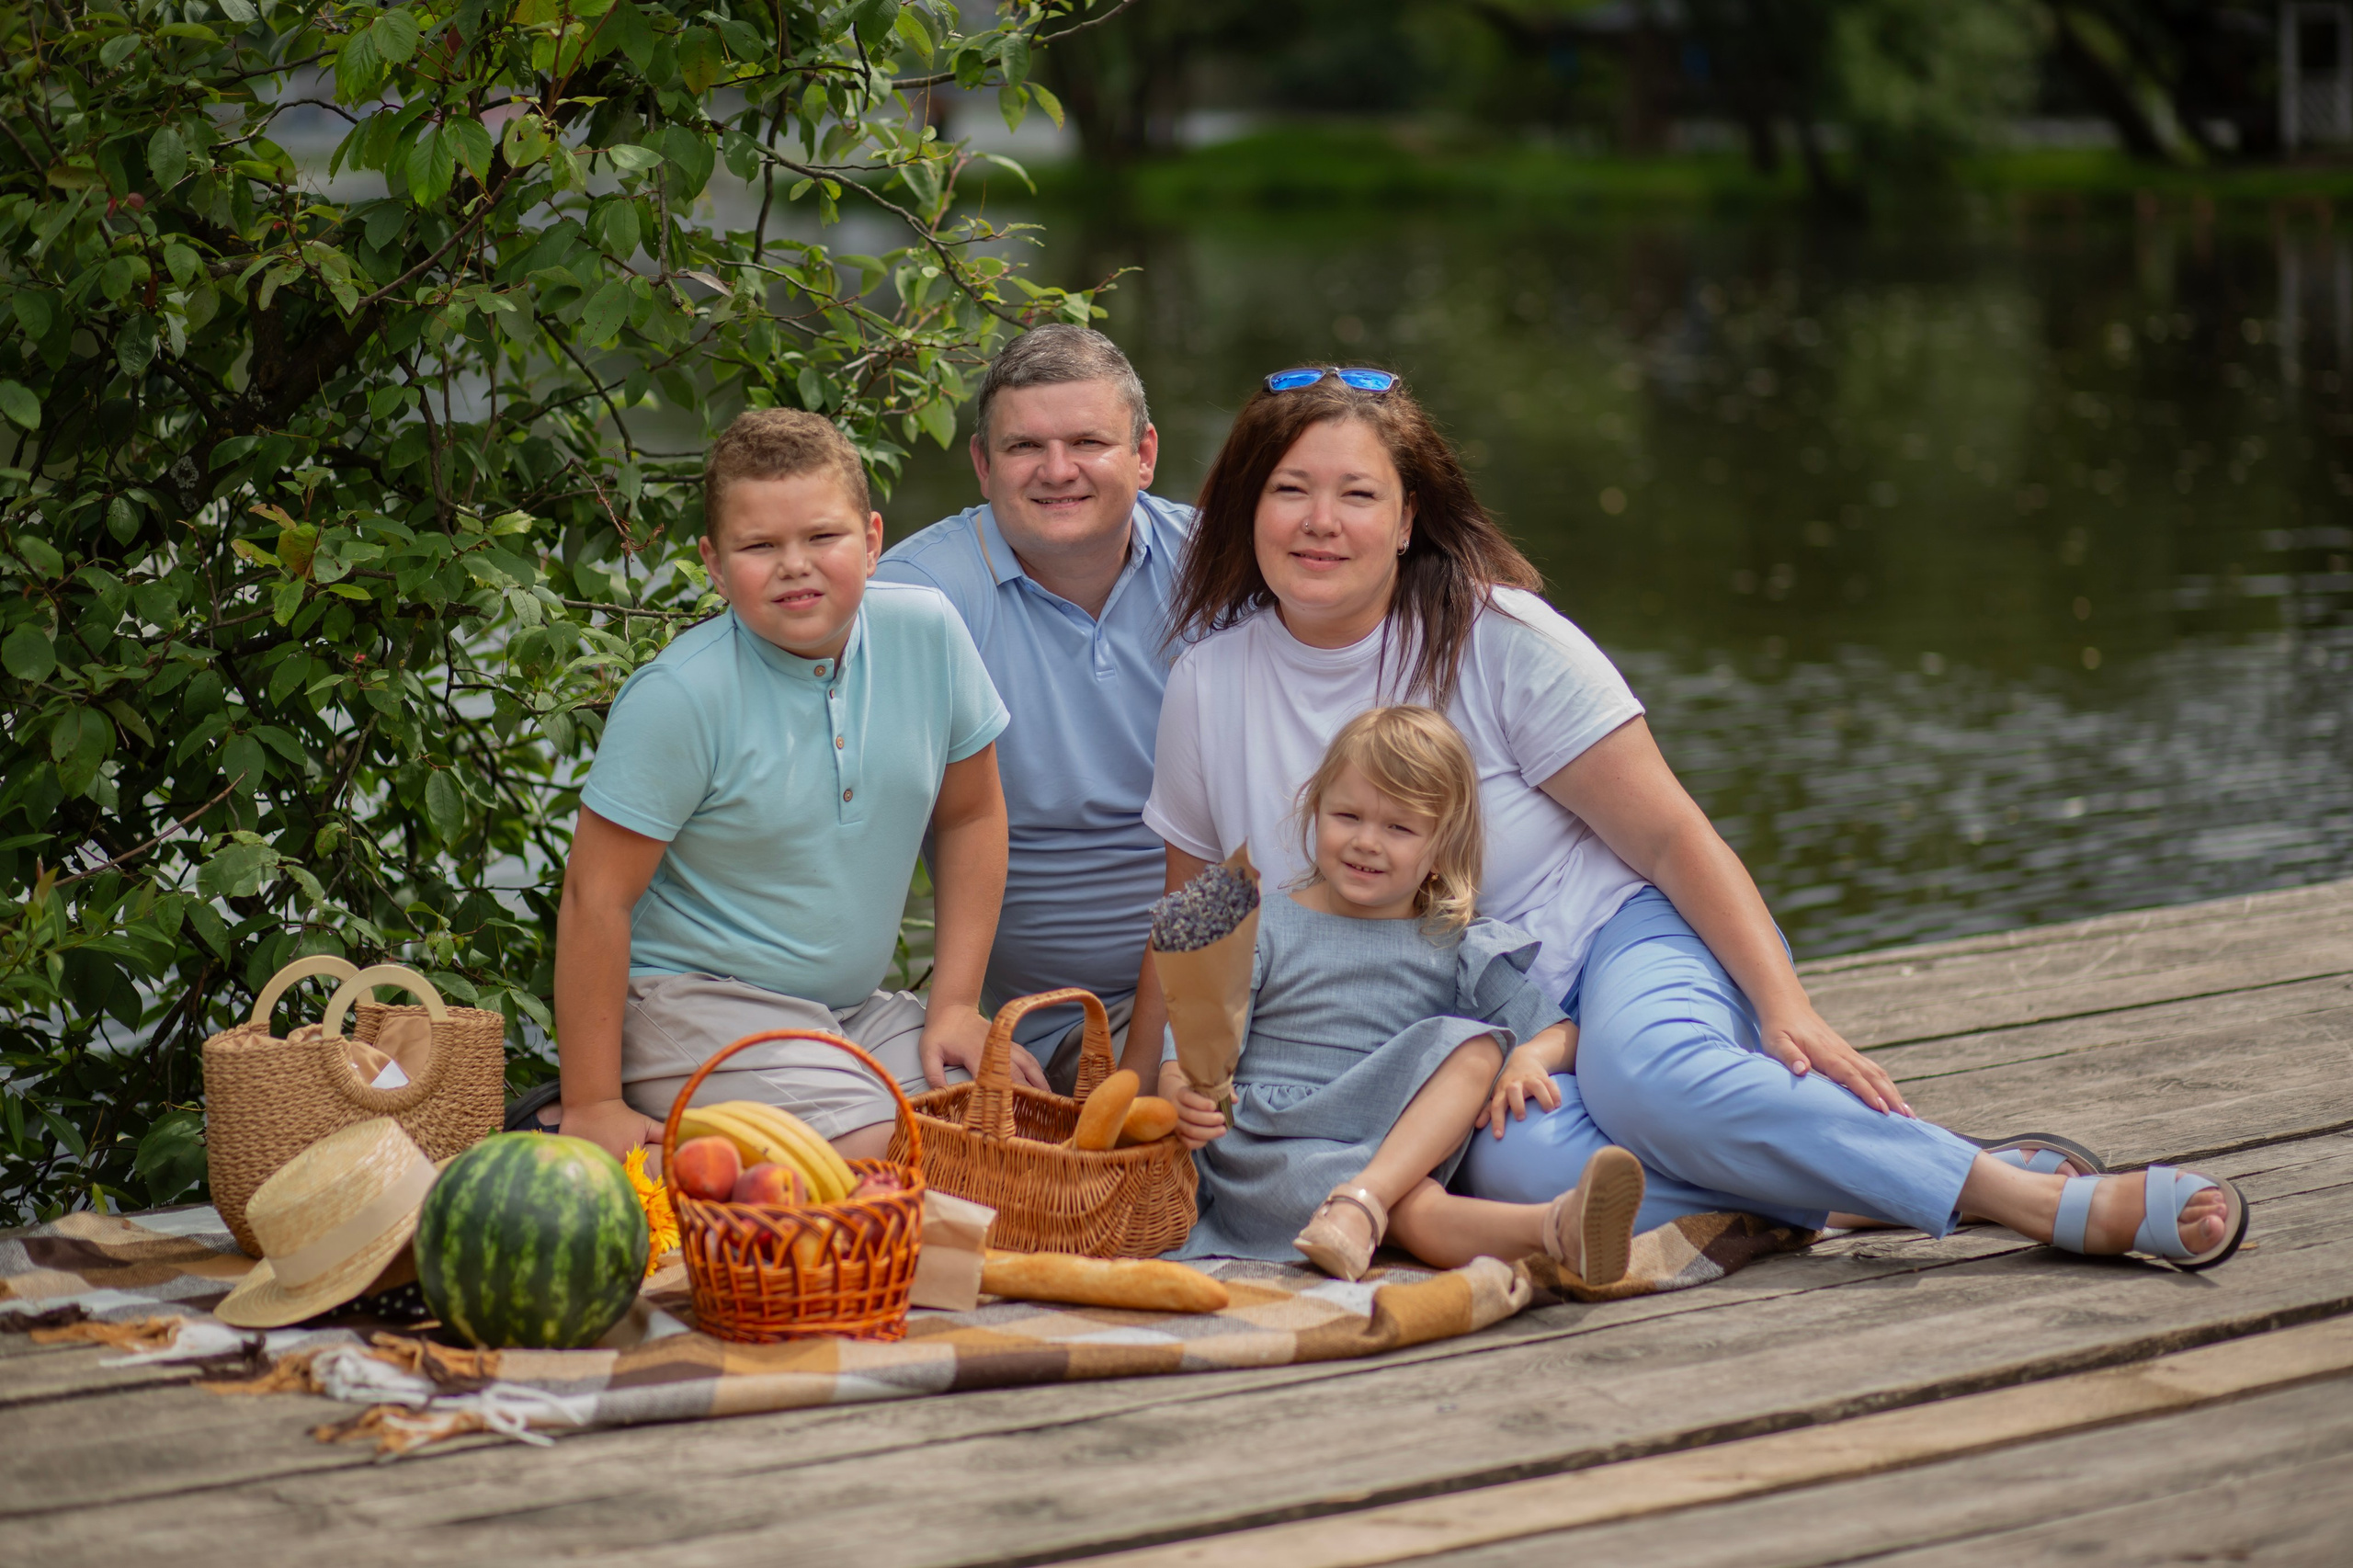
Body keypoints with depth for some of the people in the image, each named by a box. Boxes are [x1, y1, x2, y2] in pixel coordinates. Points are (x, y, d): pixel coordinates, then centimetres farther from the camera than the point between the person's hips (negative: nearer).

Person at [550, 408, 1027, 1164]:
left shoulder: (928, 632, -5)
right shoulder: (678, 698, -19)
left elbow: (969, 818, 9)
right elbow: (596, 897, -15)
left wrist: (956, 1004, 4)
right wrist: (592, 1107, -15)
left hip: (858, 1008, 6)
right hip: (694, 1005, -6)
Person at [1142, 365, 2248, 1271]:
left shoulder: (1500, 640, -9)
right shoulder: (1209, 682, -1)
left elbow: (1670, 836, -9)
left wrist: (1786, 1009, -21)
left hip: (1613, 941, -2)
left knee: (1650, 1073, -39)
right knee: (1519, 1159, -35)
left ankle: (2036, 1194, -31)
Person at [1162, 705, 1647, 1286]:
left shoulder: (1457, 949, 13)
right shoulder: (1264, 928, 7)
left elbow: (1555, 1031, 9)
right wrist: (1182, 1093, -27)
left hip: (1400, 1148, 3)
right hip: (1270, 1147, -3)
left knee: (1471, 1044, -22)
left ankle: (1362, 1200, -41)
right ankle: (1554, 1230, -62)